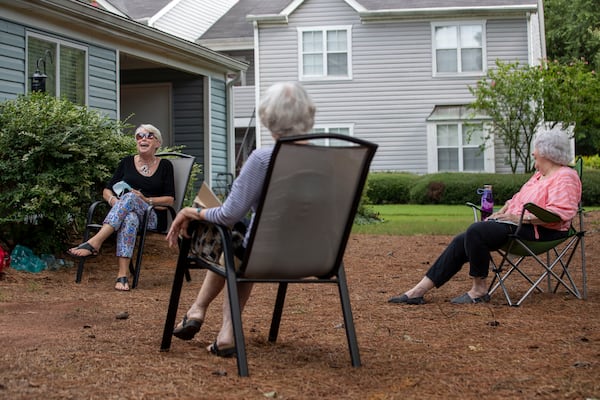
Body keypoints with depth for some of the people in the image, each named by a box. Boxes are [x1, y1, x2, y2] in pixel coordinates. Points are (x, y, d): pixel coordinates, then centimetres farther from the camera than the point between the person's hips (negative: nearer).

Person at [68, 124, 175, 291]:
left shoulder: (165, 166, 13)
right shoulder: (127, 162, 17)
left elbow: (170, 199, 7)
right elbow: (107, 191, 16)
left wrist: (146, 200, -9)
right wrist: (113, 200, -7)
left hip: (150, 216, -1)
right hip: (122, 213, 1)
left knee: (129, 198, -36)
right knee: (130, 218, -39)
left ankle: (94, 242, -46)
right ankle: (122, 275, -50)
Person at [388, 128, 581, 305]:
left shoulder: (565, 178, -8)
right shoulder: (540, 175, 25)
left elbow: (560, 213, -22)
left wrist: (522, 217, -22)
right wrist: (501, 212, 12)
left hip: (538, 231, -10)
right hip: (515, 223, 10)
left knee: (476, 231, -29)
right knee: (461, 241, -6)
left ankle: (479, 290, -16)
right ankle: (419, 291, -9)